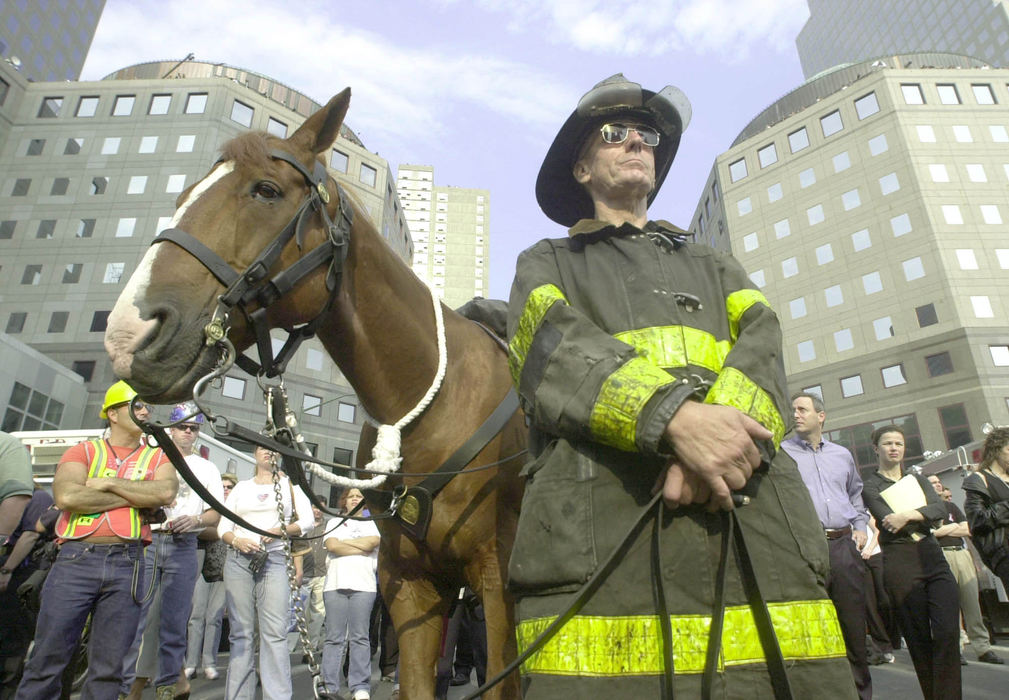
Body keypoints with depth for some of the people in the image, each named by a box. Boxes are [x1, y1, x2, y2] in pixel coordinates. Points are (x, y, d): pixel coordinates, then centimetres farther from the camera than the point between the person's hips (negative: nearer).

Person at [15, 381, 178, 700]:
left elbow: (165, 492, -9)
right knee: (48, 659, 3)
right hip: (76, 558, -1)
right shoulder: (84, 451, 9)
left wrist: (108, 483, -6)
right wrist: (136, 498, -7)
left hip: (127, 564, 1)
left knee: (108, 668, 6)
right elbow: (66, 496, -10)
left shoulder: (158, 457, 13)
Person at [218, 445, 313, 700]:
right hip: (238, 561, 2)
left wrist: (279, 531, -10)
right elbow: (223, 526, 13)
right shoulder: (241, 487, 19)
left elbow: (307, 521, 5)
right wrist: (236, 541, -7)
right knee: (241, 632, 2)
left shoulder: (289, 484, 14)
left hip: (275, 560, -2)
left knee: (275, 633, -10)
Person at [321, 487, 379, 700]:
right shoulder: (335, 522, 20)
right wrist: (361, 550, 0)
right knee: (334, 638, -3)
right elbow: (331, 545, 1)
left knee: (360, 637, -4)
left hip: (363, 585, -1)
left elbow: (371, 543, -2)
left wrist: (343, 542, 3)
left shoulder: (373, 523, 18)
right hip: (335, 584, 1)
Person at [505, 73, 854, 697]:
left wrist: (729, 421, -14)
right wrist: (676, 416, -19)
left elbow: (762, 340, 10)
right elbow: (552, 347, -2)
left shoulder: (712, 263, 30)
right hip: (600, 524, -2)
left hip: (759, 522, 3)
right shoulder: (546, 264, 20)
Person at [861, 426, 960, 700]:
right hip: (899, 562, -4)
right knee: (918, 637, 2)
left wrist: (909, 515, -15)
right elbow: (888, 520, -13)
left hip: (932, 555, 4)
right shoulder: (870, 485, 1)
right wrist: (924, 518, -4)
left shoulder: (917, 479, 17)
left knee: (948, 632, -5)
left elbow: (940, 509, 0)